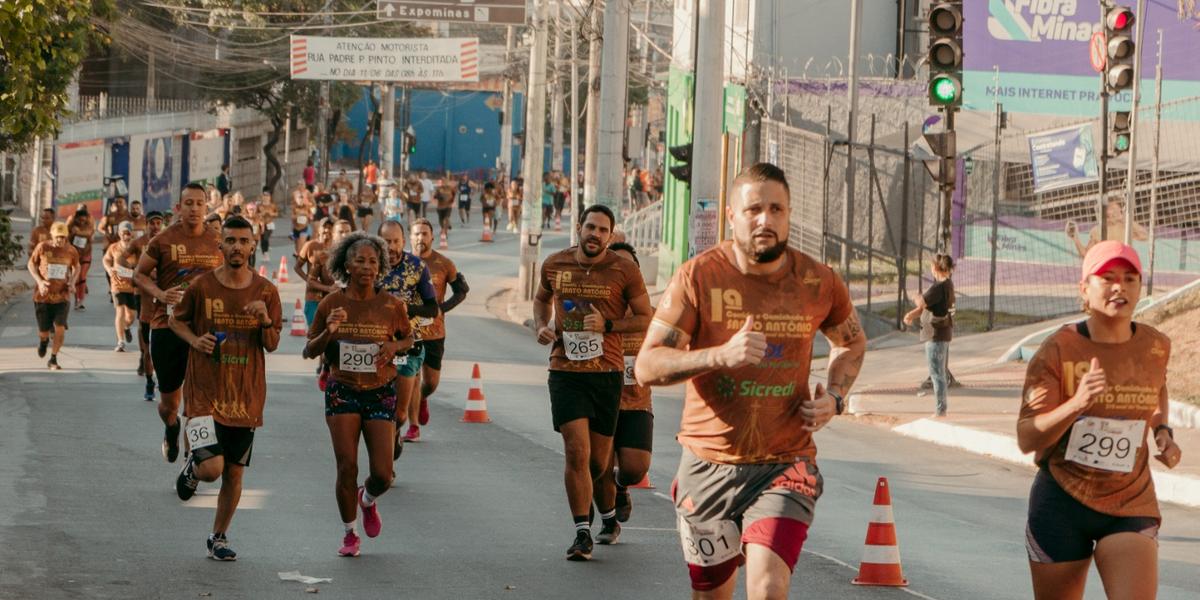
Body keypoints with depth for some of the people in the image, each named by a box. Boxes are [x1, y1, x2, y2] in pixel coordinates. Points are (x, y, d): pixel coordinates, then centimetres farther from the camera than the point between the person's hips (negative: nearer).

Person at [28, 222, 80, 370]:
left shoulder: (71, 251, -2)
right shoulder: (42, 247, -7)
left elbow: (77, 267, 16)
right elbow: (31, 264, 5)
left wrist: (73, 281, -4)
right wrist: (39, 281, -11)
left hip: (62, 295, 1)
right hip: (42, 295, -1)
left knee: (60, 327, -14)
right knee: (44, 332, 4)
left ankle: (53, 360, 3)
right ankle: (44, 340, 44)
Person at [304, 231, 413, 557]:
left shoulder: (392, 305, -3)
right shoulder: (331, 304, -4)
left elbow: (409, 338, 15)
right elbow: (309, 351, 3)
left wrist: (395, 347, -9)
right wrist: (329, 332, -17)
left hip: (381, 393, 1)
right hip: (342, 392, -1)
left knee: (382, 474, -5)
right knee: (347, 467, -7)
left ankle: (368, 501, 33)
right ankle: (349, 534, 15)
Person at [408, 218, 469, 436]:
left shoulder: (444, 264, -3)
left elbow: (462, 290, 5)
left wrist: (442, 308, -11)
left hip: (434, 331, 1)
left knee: (431, 381, 9)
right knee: (411, 379, -5)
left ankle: (422, 399, 43)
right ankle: (413, 427, 4)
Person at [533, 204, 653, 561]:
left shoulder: (624, 271, -3)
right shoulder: (555, 265, 3)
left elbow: (646, 319, 1)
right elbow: (541, 298, 24)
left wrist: (608, 325, -14)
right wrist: (541, 326, 4)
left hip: (607, 373, 0)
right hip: (565, 371, 0)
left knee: (598, 460, 9)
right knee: (577, 452, -13)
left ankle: (607, 511, 42)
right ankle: (582, 534, -6)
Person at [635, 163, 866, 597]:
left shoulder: (818, 284, -1)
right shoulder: (699, 276, -9)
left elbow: (852, 342, 21)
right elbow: (646, 367, -12)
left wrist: (834, 397, 1)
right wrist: (720, 355, -28)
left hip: (785, 464, 0)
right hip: (707, 464, 1)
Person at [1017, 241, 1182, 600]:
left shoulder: (1155, 347, -1)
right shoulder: (1058, 350, -13)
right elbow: (1026, 439, -17)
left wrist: (1162, 431, 4)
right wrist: (1076, 404, -33)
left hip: (1132, 506, 2)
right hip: (1062, 504, -2)